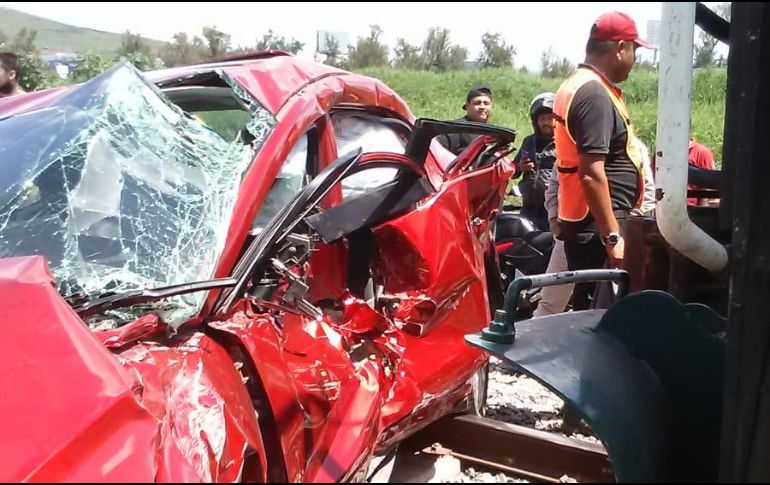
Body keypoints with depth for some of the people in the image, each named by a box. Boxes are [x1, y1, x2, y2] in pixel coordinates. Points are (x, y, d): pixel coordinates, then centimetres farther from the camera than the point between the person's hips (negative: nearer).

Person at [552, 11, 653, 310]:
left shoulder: (577, 84, 15)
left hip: (585, 220, 10)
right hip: (597, 225, -10)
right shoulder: (595, 94, -17)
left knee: (589, 306, 16)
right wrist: (613, 235, -22)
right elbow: (592, 174, -24)